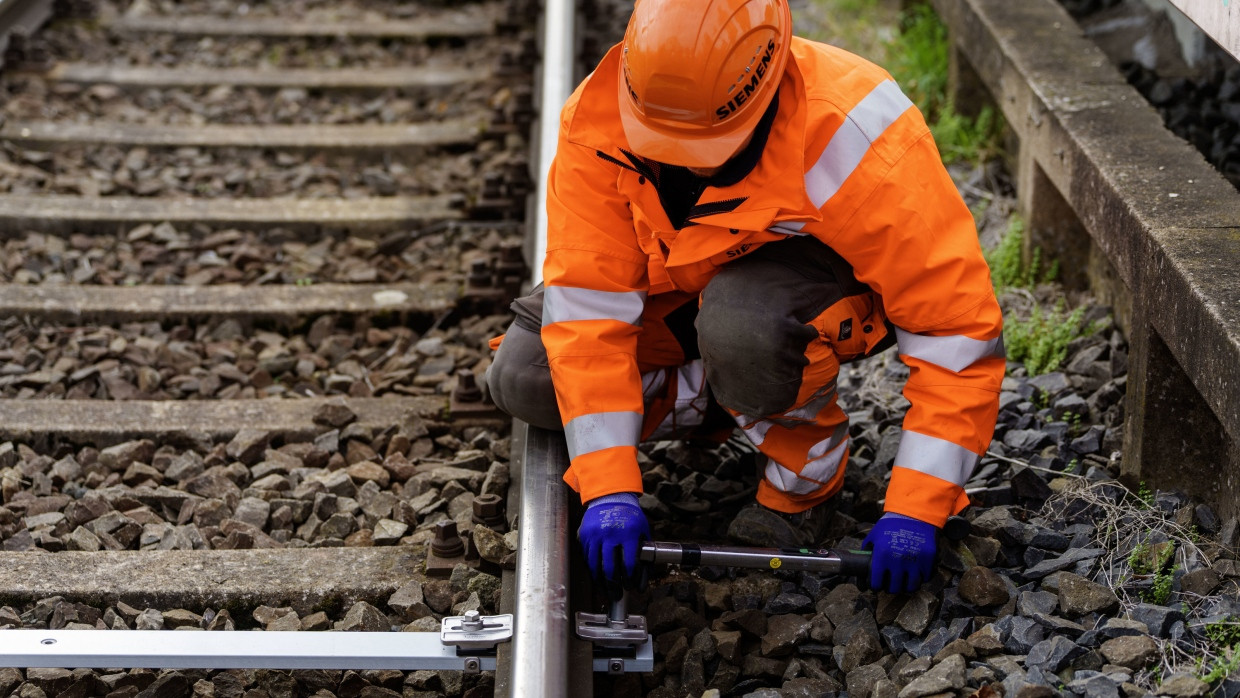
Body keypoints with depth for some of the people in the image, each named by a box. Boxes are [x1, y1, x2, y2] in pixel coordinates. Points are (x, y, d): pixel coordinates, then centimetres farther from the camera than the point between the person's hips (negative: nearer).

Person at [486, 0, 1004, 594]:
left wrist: (913, 511, -35)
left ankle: (805, 465, -9)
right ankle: (741, 399, 4)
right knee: (522, 375, -14)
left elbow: (960, 325, -32)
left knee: (741, 321, -40)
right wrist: (609, 489, -34)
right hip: (682, 280, 5)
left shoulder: (848, 142, -37)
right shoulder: (598, 123, -27)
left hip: (832, 279, -4)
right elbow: (587, 307, -26)